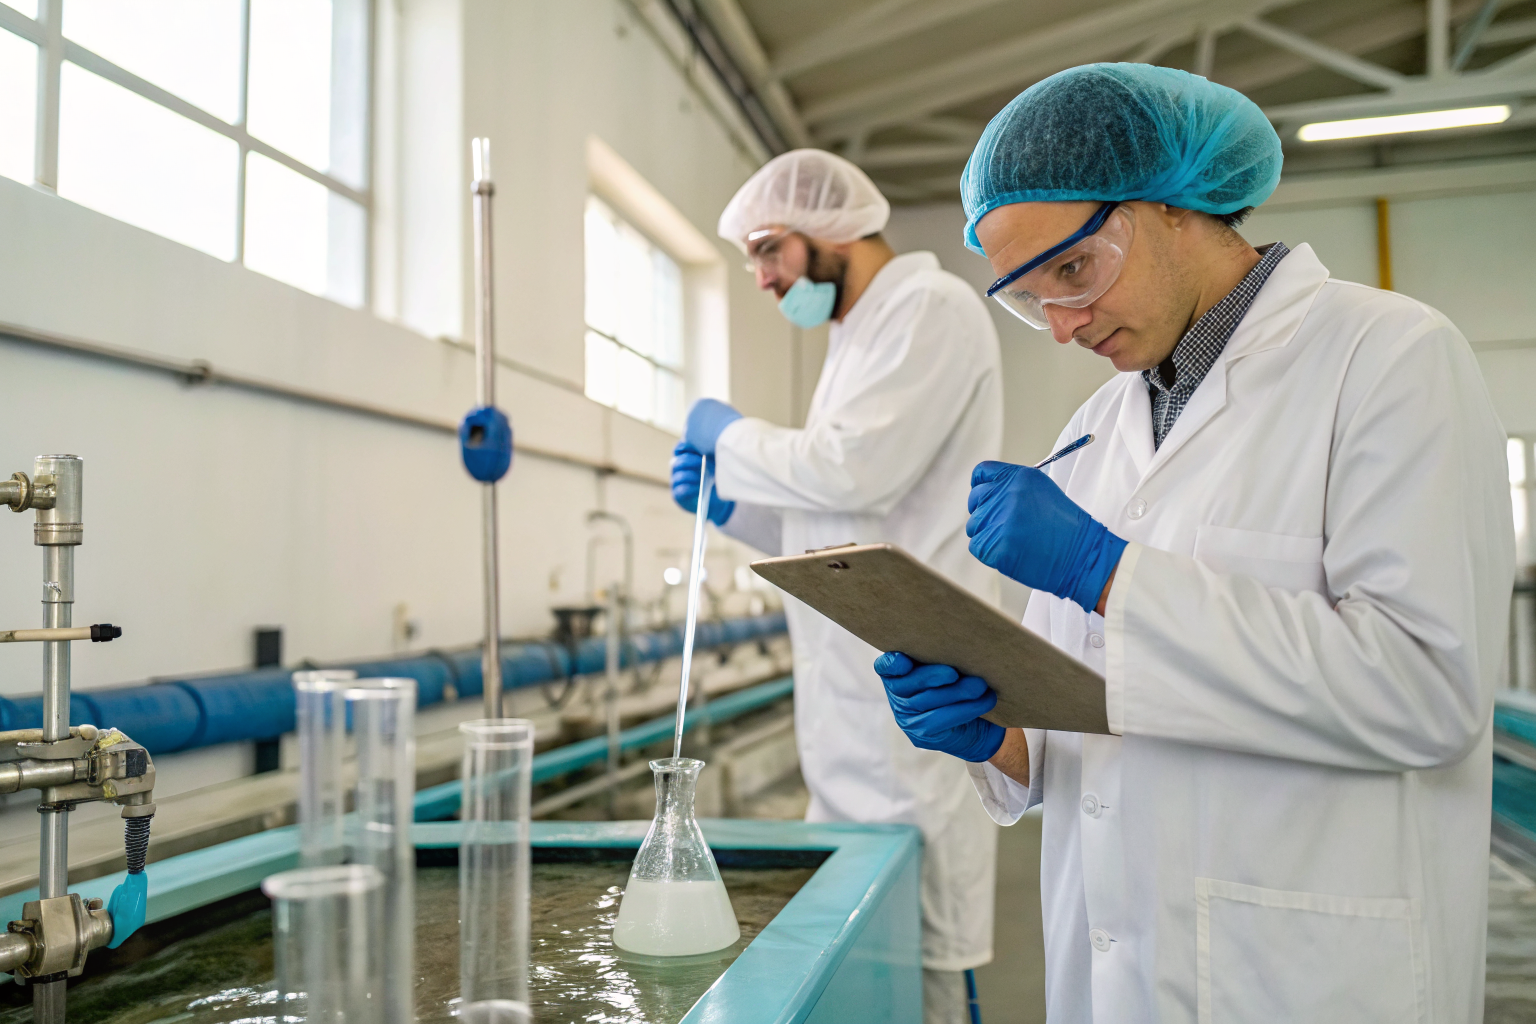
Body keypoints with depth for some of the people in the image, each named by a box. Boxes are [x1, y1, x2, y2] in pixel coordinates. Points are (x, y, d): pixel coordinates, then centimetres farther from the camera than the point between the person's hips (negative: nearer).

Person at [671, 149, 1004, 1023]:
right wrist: (733, 506, 10)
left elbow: (855, 471, -21)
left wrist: (733, 437, -5)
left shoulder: (932, 308, -7)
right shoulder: (862, 337, 22)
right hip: (852, 699, 9)